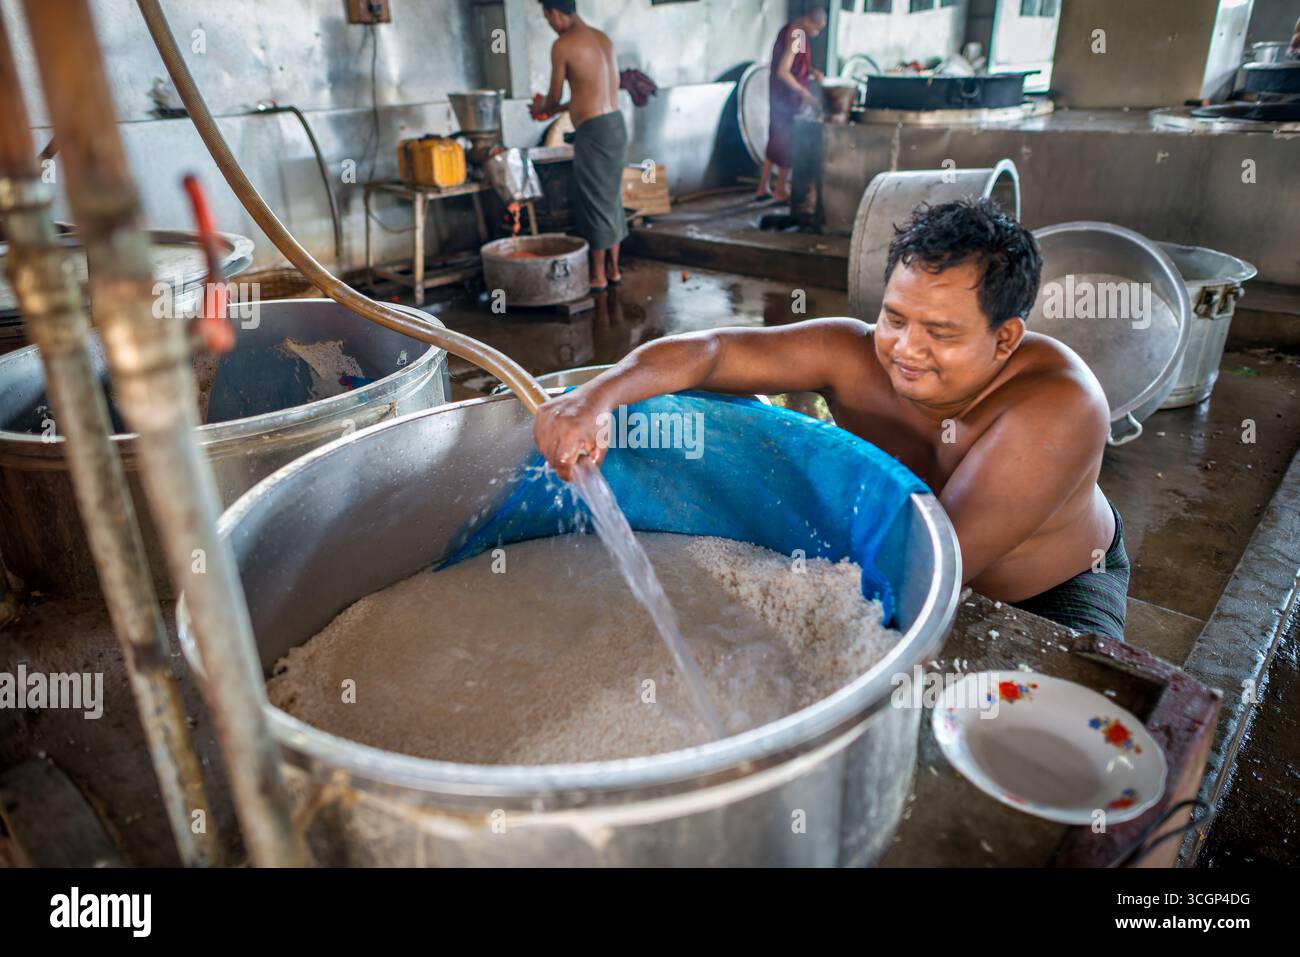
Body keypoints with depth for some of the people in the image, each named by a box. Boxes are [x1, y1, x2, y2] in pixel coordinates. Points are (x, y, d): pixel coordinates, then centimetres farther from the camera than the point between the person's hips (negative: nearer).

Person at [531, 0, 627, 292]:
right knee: (611, 198, 15)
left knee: (594, 202, 2)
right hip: (616, 124, 8)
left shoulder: (562, 45, -9)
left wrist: (540, 107, 23)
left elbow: (554, 96, 0)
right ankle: (613, 269, 23)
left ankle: (599, 275, 11)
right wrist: (558, 109, 30)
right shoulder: (603, 38, 14)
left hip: (593, 131, -8)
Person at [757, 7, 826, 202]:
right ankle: (780, 189, 10)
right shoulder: (797, 36, -20)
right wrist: (805, 94, -27)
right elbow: (782, 72, -27)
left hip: (780, 95, 9)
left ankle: (763, 187, 19)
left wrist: (811, 71, 6)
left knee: (776, 139, 14)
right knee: (788, 141, 1)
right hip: (787, 97, -9)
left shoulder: (792, 29, 9)